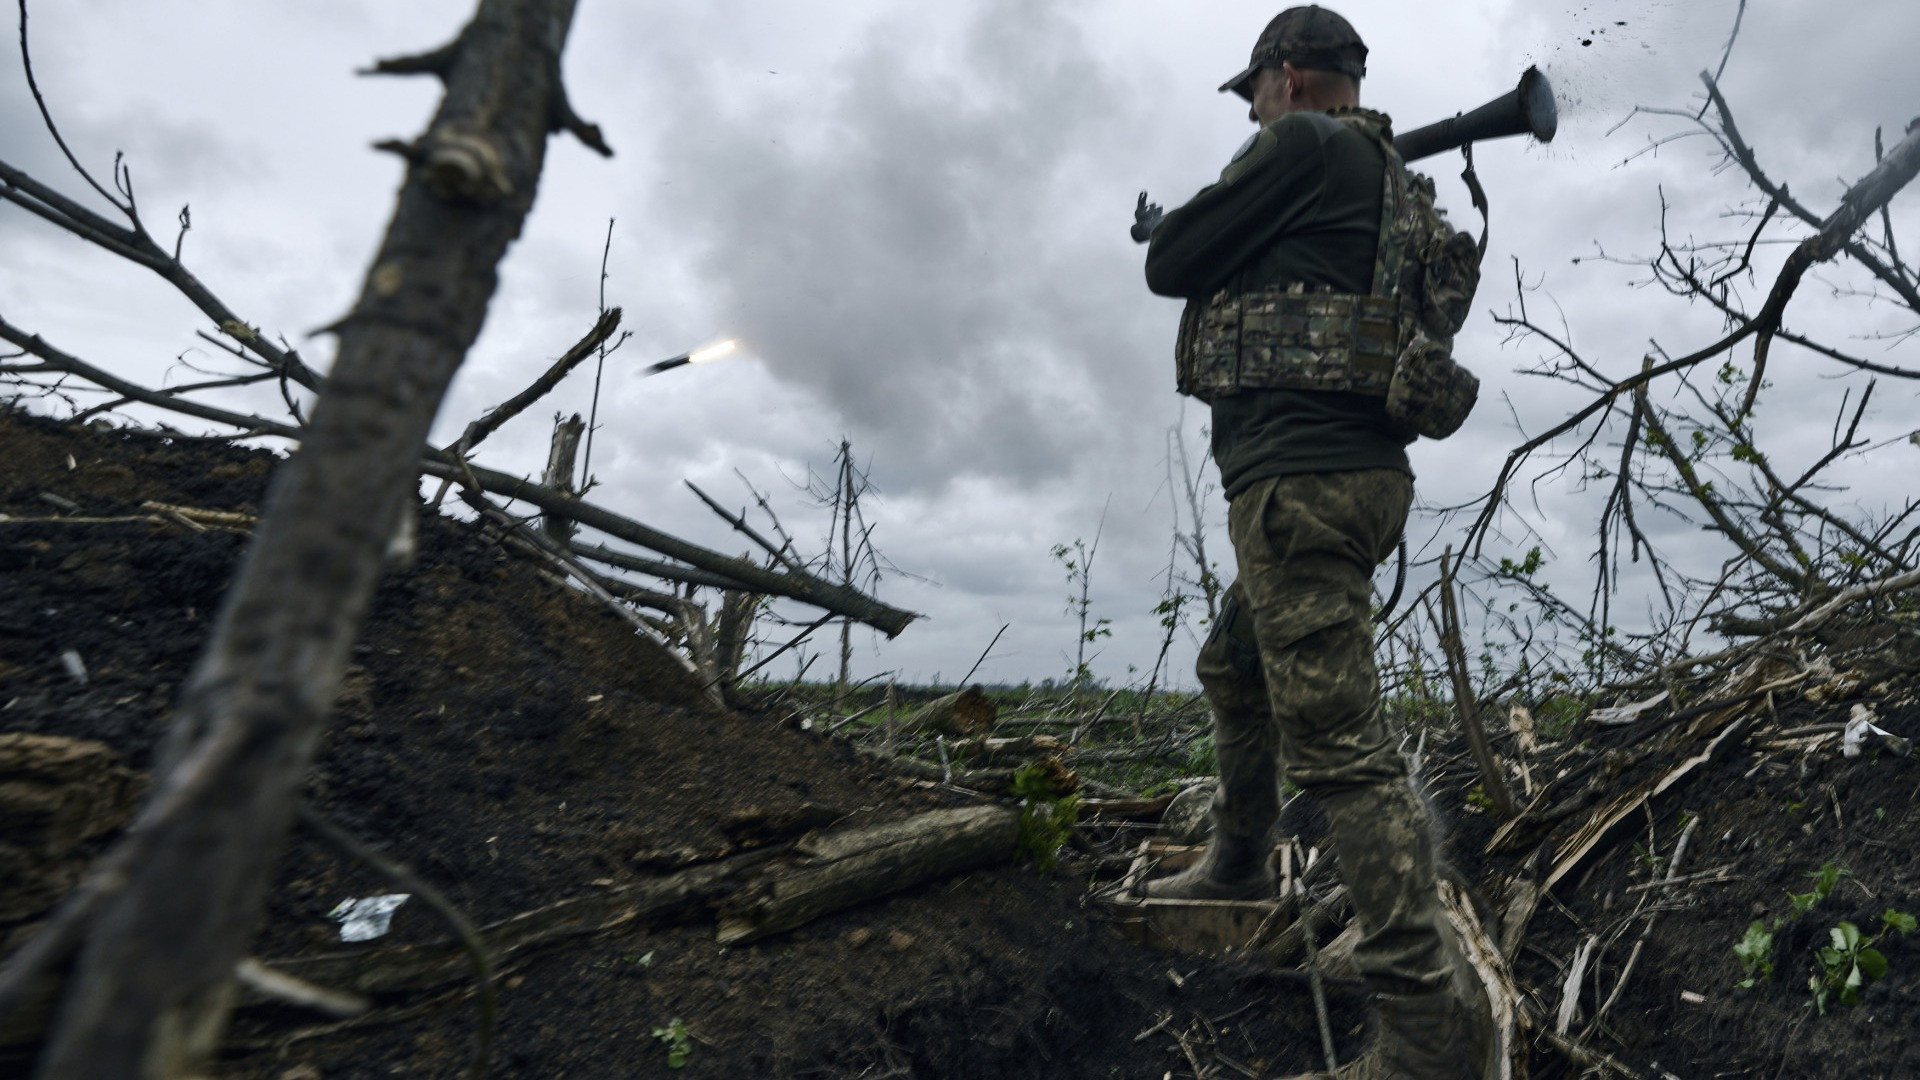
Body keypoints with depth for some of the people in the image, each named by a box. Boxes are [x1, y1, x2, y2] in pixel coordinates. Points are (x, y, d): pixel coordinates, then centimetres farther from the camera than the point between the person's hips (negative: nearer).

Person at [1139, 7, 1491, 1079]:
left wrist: (1166, 230, 19)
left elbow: (1172, 263, -4)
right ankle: (1240, 860, 39)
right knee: (1233, 669, 24)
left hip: (1300, 479, -11)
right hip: (1356, 475, 11)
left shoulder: (1303, 146, -5)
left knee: (1338, 740, -11)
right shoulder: (1397, 182, 23)